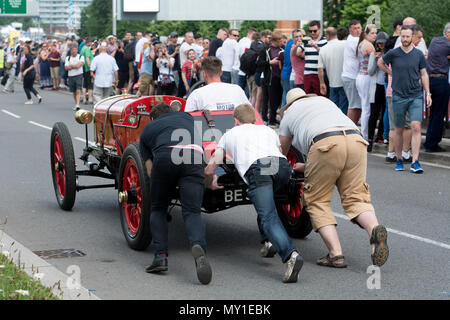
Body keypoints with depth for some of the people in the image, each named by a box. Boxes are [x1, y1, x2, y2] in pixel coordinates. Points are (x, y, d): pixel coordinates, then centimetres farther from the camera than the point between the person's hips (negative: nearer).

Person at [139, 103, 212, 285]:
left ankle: (161, 256, 6)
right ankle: (198, 246, -31)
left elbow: (150, 170, 21)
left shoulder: (147, 129, 31)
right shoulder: (186, 117, 37)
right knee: (192, 212, -2)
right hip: (194, 157, 1)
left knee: (158, 209, 20)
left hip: (165, 156, -1)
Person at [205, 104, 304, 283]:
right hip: (282, 165, 4)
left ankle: (291, 255, -38)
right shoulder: (268, 130, 39)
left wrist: (210, 184, 55)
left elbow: (209, 170, 35)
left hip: (257, 168, -4)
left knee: (268, 217, -14)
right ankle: (268, 241, 16)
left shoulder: (229, 135, 34)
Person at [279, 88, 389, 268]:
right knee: (355, 198, 7)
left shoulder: (289, 114, 29)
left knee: (317, 201, 8)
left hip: (325, 144, -4)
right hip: (356, 140, 4)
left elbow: (281, 153, 39)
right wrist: (307, 167, 54)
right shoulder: (324, 101, 40)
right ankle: (375, 229, -24)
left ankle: (336, 253, -6)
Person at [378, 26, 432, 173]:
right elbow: (380, 63, 19)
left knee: (416, 126, -13)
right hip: (398, 96, 0)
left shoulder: (419, 55, 3)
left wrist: (428, 93, 5)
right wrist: (391, 73, 10)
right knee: (399, 129, 6)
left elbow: (424, 74, 10)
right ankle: (399, 159, 21)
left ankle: (415, 162, -14)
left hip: (416, 96, 0)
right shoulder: (393, 54, 0)